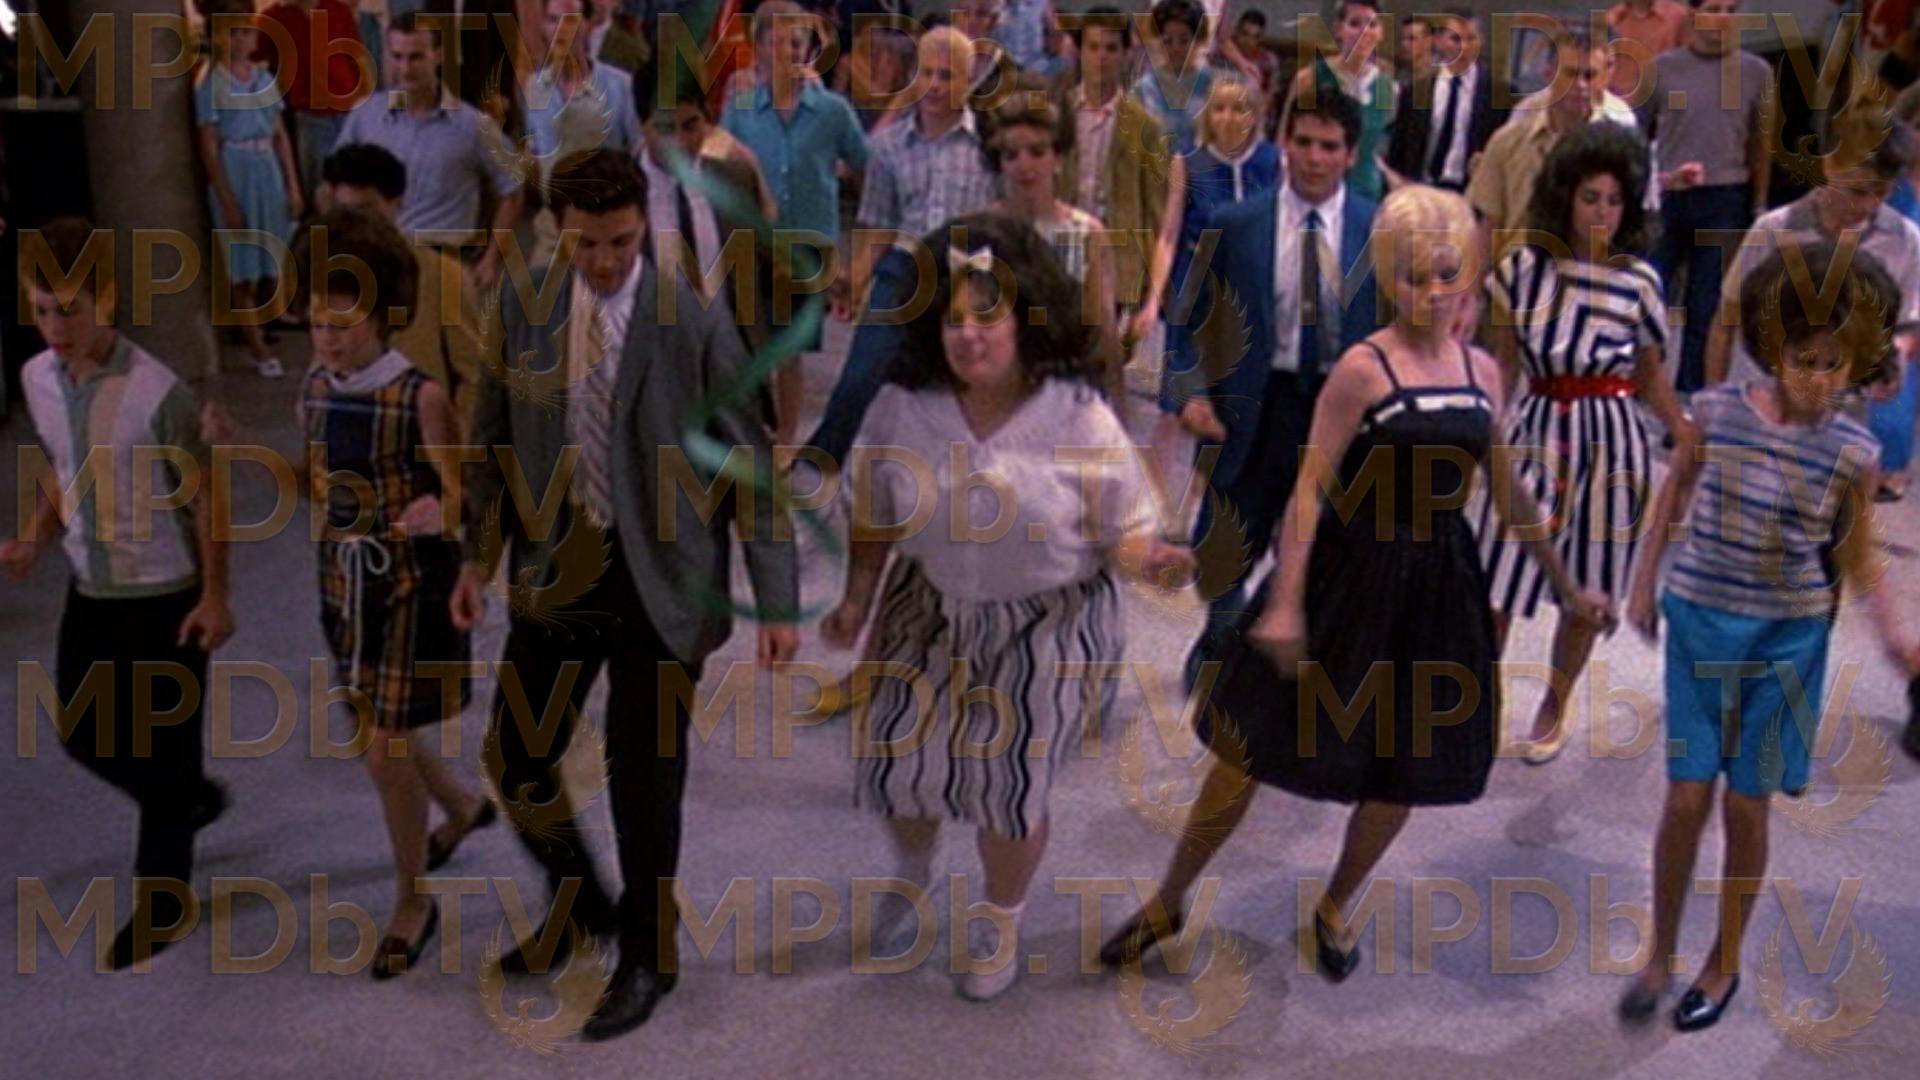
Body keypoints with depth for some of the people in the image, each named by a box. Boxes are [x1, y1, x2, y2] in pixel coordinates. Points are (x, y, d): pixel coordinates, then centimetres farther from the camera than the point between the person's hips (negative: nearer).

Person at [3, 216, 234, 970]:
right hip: (90, 590, 7)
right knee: (83, 733, 18)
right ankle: (191, 801, 45)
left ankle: (161, 902, 23)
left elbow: (205, 497, -14)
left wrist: (215, 596, -12)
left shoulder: (156, 391, -22)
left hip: (165, 596, -7)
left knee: (164, 746, 6)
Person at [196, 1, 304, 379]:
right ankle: (258, 348, 8)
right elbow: (209, 146, -9)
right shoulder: (209, 82, -7)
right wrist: (227, 201, -13)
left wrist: (293, 185, 6)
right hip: (234, 173, -5)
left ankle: (255, 327, 29)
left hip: (268, 170, 5)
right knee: (243, 268, 1)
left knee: (272, 264, 10)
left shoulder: (263, 77, 8)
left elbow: (280, 135, 11)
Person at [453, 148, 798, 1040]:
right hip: (554, 564, 4)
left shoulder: (695, 326, -14)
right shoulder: (522, 307, -1)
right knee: (516, 759, 11)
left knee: (645, 776, 6)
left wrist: (777, 602, -12)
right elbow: (497, 437, 10)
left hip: (657, 577, -4)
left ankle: (647, 956, 30)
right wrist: (480, 553, 5)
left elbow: (750, 466, -10)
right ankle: (578, 906, 40)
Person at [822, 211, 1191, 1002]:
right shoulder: (902, 409, -12)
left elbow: (1123, 531, -13)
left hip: (1044, 631, -3)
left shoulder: (1079, 418, -20)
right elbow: (875, 519, 3)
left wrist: (1147, 560, -34)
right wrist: (857, 599, -5)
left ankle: (1001, 923, 41)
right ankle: (912, 877, 51)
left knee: (1007, 789, 8)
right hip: (928, 617, 3)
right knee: (897, 761, 13)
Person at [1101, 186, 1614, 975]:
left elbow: (1509, 492, 14)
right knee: (1250, 751, 3)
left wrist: (1568, 588, 18)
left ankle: (1331, 912, 37)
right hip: (1352, 577, -5)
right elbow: (1309, 488, -15)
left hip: (1439, 585, 5)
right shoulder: (1362, 368, -11)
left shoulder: (1483, 372, 5)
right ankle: (1168, 903, 22)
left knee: (1405, 774, 12)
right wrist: (1283, 603, -21)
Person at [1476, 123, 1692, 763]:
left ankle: (1555, 709, 33)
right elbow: (1503, 364, 5)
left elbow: (1651, 381, 9)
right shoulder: (1522, 266, -2)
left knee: (1587, 590, 12)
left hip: (1611, 440, 1)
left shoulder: (1640, 282, -1)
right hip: (1537, 431, -1)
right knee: (1498, 582, -4)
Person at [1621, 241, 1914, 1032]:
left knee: (1746, 807, 7)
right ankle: (1660, 956, 20)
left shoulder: (1851, 453, -9)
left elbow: (1856, 553, 2)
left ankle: (1725, 961, 28)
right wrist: (1645, 579, 10)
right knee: (1687, 799, 0)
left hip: (1787, 641, 0)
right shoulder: (1717, 413, -8)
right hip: (1699, 623, 1)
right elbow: (1676, 486, 9)